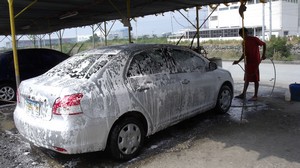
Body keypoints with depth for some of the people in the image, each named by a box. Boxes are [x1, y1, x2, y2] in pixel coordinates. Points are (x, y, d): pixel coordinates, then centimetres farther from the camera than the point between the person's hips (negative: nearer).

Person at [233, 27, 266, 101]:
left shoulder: (254, 39, -10)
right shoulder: (244, 42, 8)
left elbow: (263, 44, -1)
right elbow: (244, 53, 11)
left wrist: (263, 55, -8)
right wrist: (238, 61, 1)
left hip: (255, 62, -6)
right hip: (248, 62, 7)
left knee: (255, 79, -1)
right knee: (246, 78, 12)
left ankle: (255, 96, 5)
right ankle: (243, 94, 19)